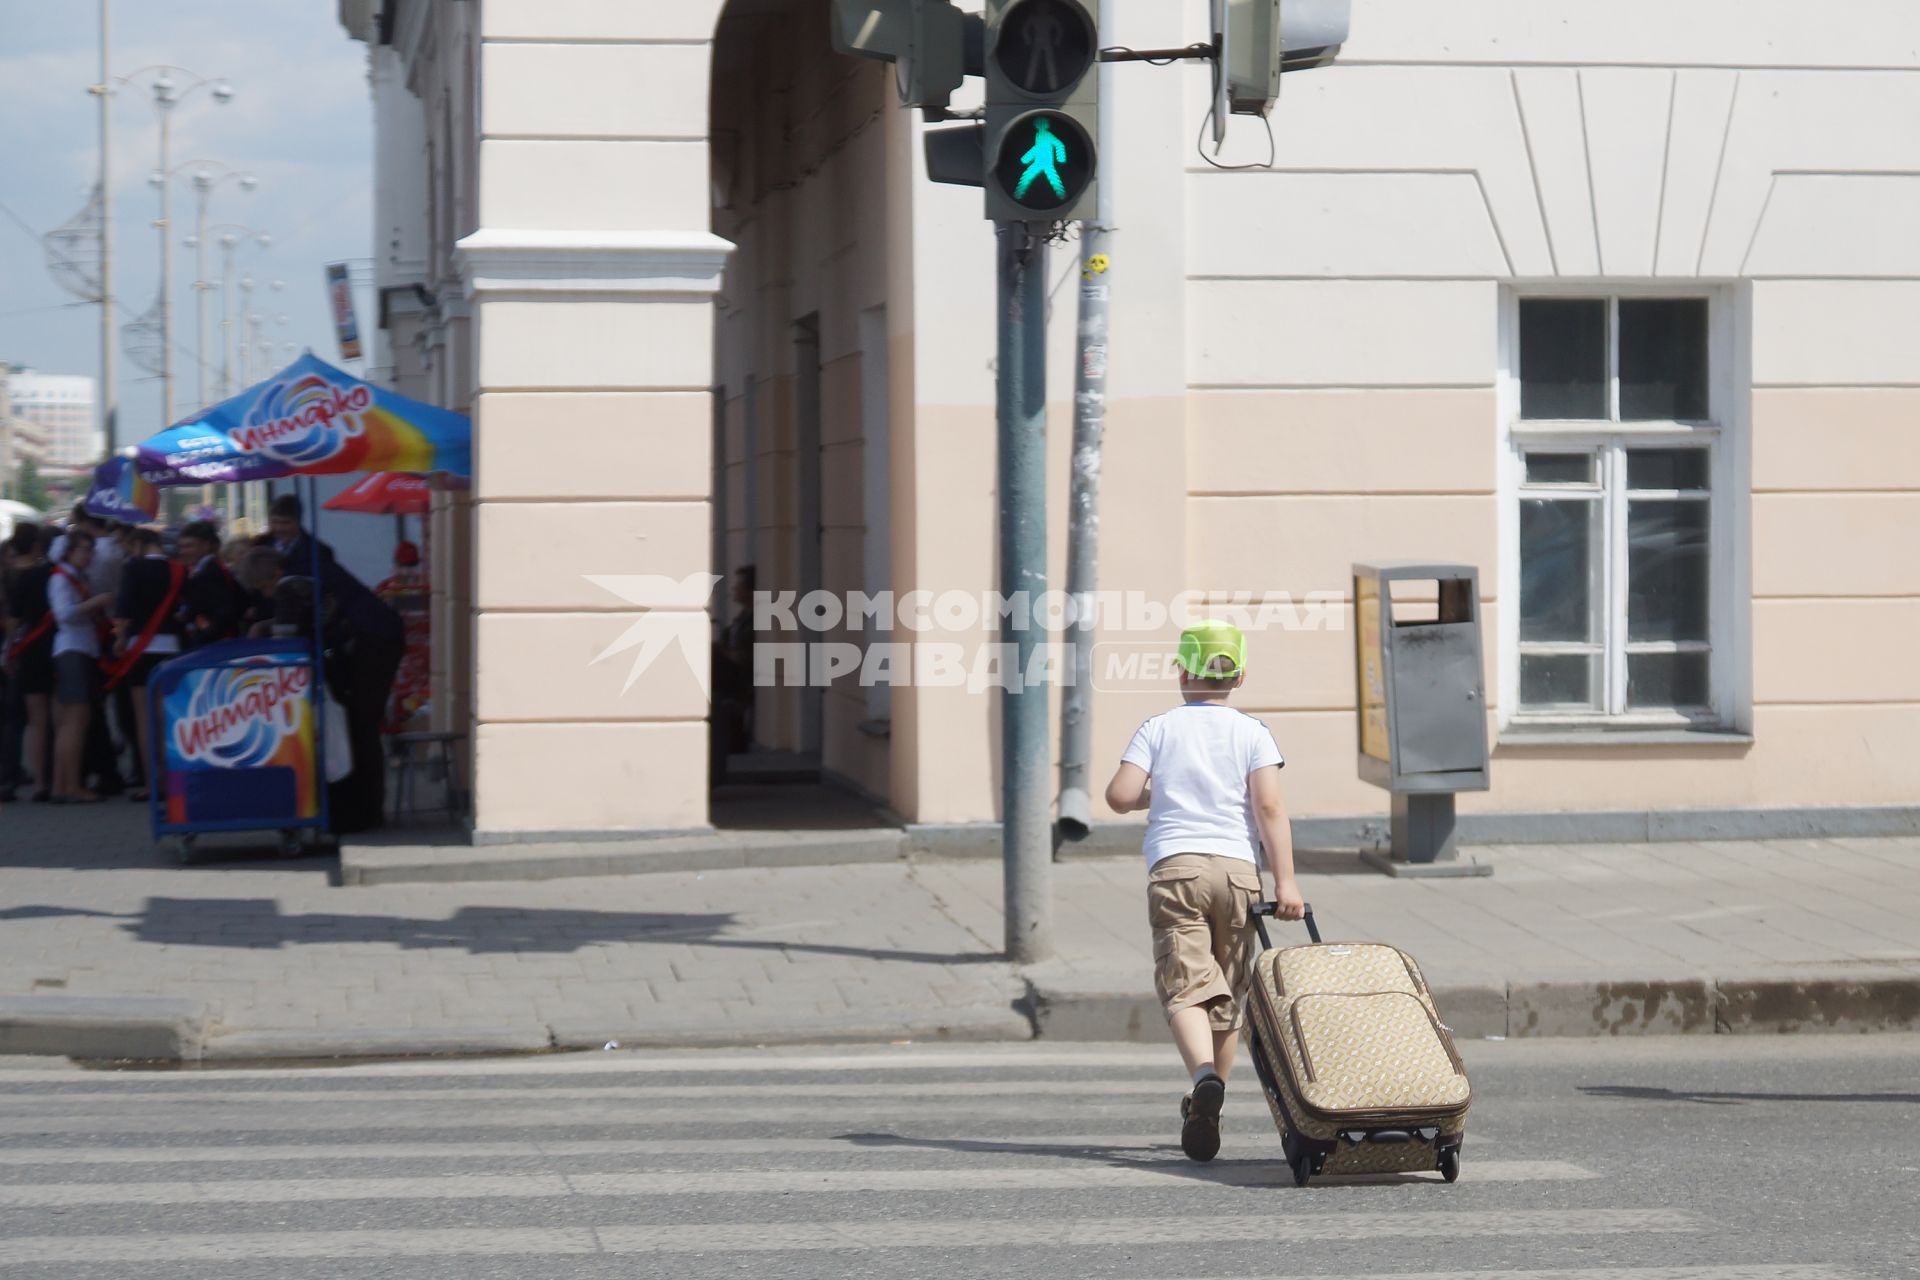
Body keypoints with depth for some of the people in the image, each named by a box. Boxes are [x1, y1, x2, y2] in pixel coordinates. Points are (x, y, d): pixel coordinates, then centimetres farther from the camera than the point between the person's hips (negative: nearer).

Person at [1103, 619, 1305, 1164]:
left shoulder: (1157, 729, 9)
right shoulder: (1252, 732, 8)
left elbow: (1119, 796, -1)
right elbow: (1269, 807, -4)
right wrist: (1285, 881, -8)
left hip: (1174, 867, -1)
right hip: (1236, 868, 1)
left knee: (1185, 987, -10)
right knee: (1226, 993, 13)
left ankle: (1204, 1077, -37)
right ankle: (1205, 1114, 19)